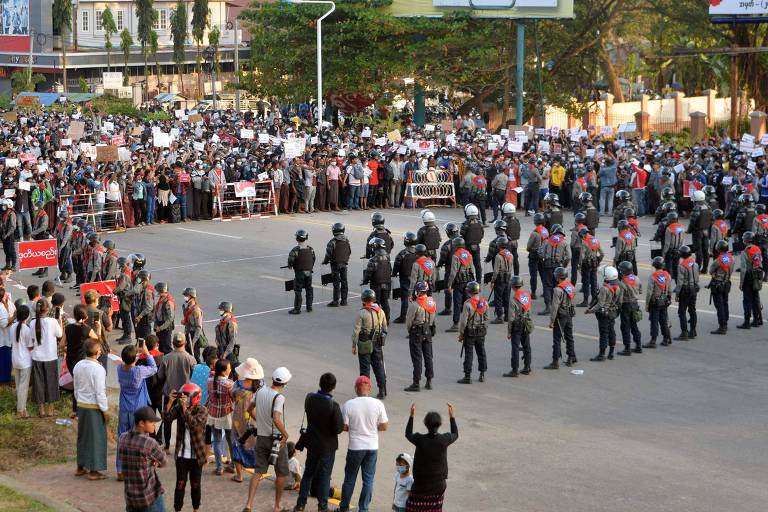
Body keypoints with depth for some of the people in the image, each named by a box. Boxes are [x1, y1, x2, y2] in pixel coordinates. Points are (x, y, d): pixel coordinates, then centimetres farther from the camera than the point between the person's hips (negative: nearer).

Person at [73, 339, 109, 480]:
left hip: (81, 405, 7)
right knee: (96, 437, 3)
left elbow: (76, 389, 11)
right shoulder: (98, 369, -19)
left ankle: (80, 467, 27)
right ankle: (93, 471, 7)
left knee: (82, 435, 18)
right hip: (94, 407, -7)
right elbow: (100, 392, -17)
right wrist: (105, 410, -9)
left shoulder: (78, 366, 2)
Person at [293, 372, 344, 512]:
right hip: (328, 445, -4)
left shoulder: (310, 398, -11)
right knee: (324, 476, 10)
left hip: (312, 443, 4)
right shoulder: (333, 406, -25)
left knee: (308, 473, 18)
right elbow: (339, 429, -21)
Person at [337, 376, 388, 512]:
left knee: (349, 479, 14)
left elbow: (344, 427, -10)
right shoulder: (378, 404, -9)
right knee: (368, 480, 11)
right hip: (372, 447, 1)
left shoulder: (348, 405, -13)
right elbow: (384, 427, -4)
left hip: (355, 447, -1)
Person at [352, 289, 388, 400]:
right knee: (379, 367, 12)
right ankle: (382, 391, 14)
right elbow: (385, 329, 11)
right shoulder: (380, 312, 3)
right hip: (378, 344, 5)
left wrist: (354, 345, -6)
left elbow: (356, 330, -13)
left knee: (365, 368, 3)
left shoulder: (362, 313, -14)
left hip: (364, 344, -5)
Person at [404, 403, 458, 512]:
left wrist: (411, 416, 14)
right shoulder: (444, 440, -12)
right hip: (438, 485, 2)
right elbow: (455, 434, 13)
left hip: (420, 483, -2)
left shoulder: (420, 440, -15)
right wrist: (452, 417, 21)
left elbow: (408, 434, 9)